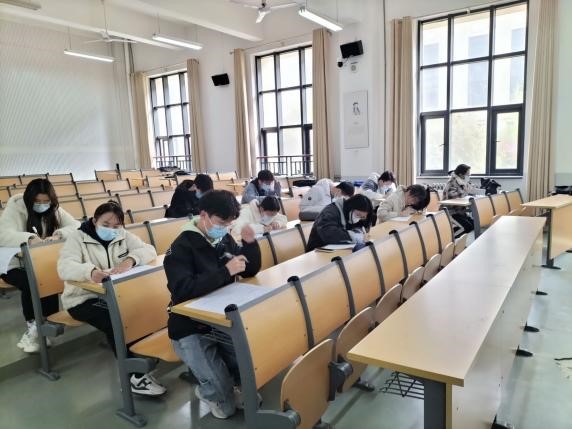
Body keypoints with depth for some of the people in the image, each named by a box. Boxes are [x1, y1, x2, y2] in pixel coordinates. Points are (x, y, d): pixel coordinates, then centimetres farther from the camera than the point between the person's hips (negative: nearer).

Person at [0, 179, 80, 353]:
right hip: (15, 264, -3)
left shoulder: (54, 210, 0)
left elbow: (76, 226, -9)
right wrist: (30, 239, -43)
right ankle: (34, 326, -9)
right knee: (31, 283, -32)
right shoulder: (14, 208, -11)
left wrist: (58, 234, -29)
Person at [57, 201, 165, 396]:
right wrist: (91, 272, -46)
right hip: (83, 299, -4)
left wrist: (130, 259, -30)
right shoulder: (77, 237, -6)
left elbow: (149, 250, -7)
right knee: (113, 321, -32)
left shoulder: (123, 235, 6)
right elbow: (64, 267, -23)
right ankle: (134, 375, -25)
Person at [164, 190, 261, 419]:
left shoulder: (224, 239, 4)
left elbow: (250, 271, 8)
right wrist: (226, 271, -31)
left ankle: (240, 382, 20)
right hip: (191, 330, -6)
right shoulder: (182, 247, -17)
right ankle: (208, 391, 19)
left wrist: (250, 243, -10)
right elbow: (183, 291, -30)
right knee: (226, 404, -15)